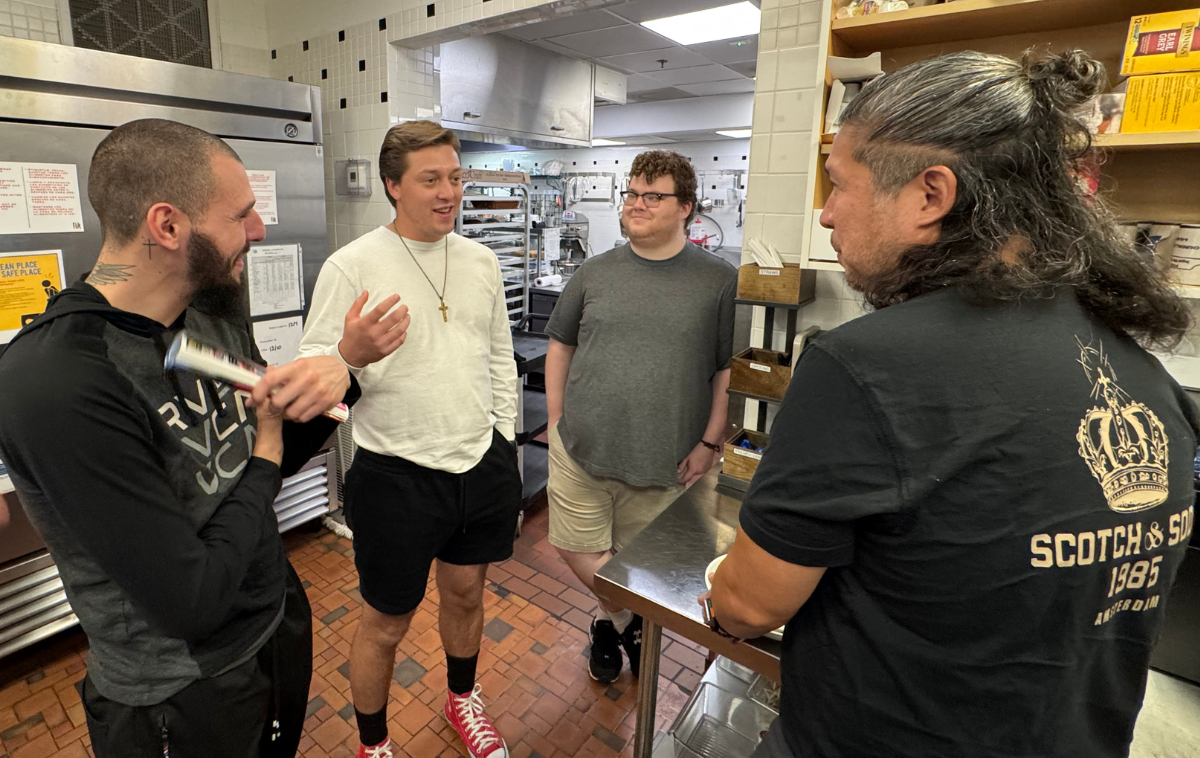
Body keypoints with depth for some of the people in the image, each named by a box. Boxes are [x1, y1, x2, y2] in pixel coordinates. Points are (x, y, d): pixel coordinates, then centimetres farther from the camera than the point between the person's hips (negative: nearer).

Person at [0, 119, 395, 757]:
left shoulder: (217, 311, -6)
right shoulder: (58, 382, -30)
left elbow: (286, 455, 3)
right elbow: (191, 601, -30)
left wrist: (332, 381, -18)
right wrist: (263, 459, -15)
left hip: (282, 616, 7)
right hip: (182, 694, -6)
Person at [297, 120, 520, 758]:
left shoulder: (481, 260, 5)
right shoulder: (352, 265, -11)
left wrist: (503, 438, 10)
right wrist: (350, 355, -34)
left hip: (482, 466, 5)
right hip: (398, 474, -4)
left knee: (466, 593, 24)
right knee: (386, 623, 14)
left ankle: (462, 699, 53)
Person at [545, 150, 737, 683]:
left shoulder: (719, 280, -4)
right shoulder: (596, 273, 4)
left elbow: (729, 368, -2)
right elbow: (560, 345, 11)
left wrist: (708, 443, -6)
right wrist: (557, 419, 6)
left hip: (663, 462, -2)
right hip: (580, 450, 3)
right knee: (575, 548, 8)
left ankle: (611, 619, 46)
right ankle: (627, 621, 35)